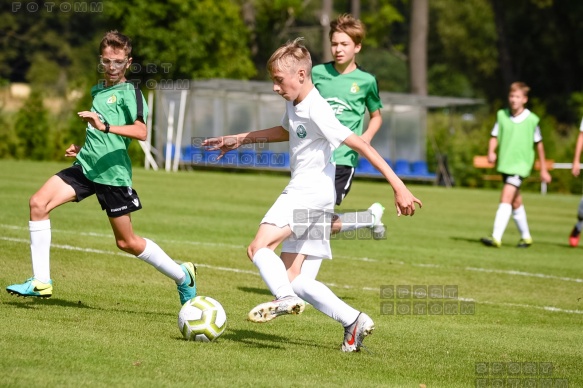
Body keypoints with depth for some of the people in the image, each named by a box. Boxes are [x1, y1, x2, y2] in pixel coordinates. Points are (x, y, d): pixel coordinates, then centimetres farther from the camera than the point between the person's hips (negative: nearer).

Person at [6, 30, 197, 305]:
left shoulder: (130, 92, -5)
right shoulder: (97, 91, 18)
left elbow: (140, 132, -23)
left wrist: (105, 126, -35)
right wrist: (82, 147, 17)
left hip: (113, 173, -7)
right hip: (86, 166, 7)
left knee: (127, 242, 2)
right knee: (38, 203, -14)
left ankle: (183, 277, 23)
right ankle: (41, 282, -11)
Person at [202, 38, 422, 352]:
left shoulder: (317, 111, -17)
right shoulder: (294, 103, 12)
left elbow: (361, 145, -20)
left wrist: (398, 187, -24)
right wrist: (238, 140, 35)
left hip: (311, 192, -10)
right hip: (302, 192, 10)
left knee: (259, 246, -25)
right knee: (292, 277, 5)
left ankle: (285, 299, -41)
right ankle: (353, 320, 2)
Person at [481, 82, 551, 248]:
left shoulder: (532, 120, -6)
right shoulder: (502, 115, 0)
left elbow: (539, 144, 4)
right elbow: (494, 137, 7)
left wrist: (543, 170, 10)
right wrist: (491, 152, -15)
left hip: (521, 164, -4)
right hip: (504, 164, 4)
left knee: (506, 198, -18)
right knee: (516, 202, 15)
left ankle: (496, 237, -24)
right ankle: (526, 236, 31)